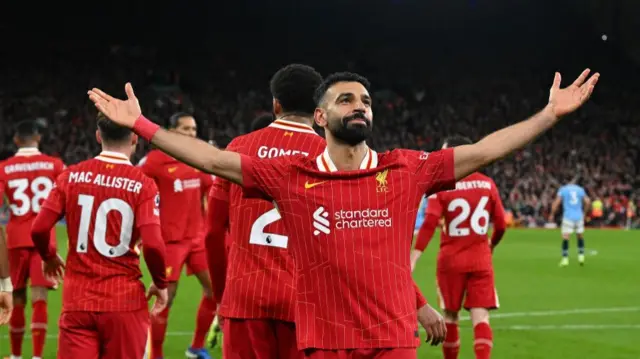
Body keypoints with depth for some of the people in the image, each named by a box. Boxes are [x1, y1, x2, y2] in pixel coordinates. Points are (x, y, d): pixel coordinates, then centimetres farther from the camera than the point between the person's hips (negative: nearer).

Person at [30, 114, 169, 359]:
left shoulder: (71, 176, 1)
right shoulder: (142, 184, -7)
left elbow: (39, 229, -2)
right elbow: (152, 244, -15)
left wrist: (49, 257, 19)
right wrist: (161, 284, 2)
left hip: (78, 302, 2)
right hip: (124, 302, -2)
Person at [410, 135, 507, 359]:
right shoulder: (487, 184, 1)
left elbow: (429, 225, -16)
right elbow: (501, 225, 4)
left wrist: (413, 259, -18)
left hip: (451, 260, -1)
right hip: (480, 260, 1)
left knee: (450, 316, 13)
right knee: (480, 317, -3)